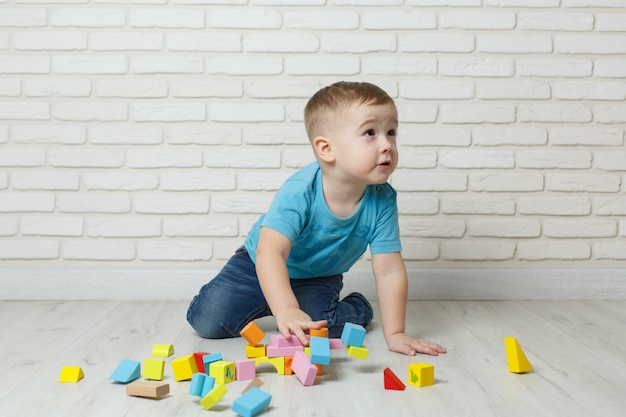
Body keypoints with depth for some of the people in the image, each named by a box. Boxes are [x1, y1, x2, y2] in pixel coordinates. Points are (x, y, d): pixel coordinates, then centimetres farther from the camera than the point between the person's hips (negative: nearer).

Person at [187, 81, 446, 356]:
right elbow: (270, 253, -41)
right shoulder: (299, 191, -34)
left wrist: (394, 333, -21)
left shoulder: (382, 201, -23)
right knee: (207, 320, -11)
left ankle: (357, 309, 7)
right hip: (260, 265, -1)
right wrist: (286, 310, -56)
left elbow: (389, 270, -18)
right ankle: (267, 305, 18)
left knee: (312, 328, -26)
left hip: (317, 279, 2)